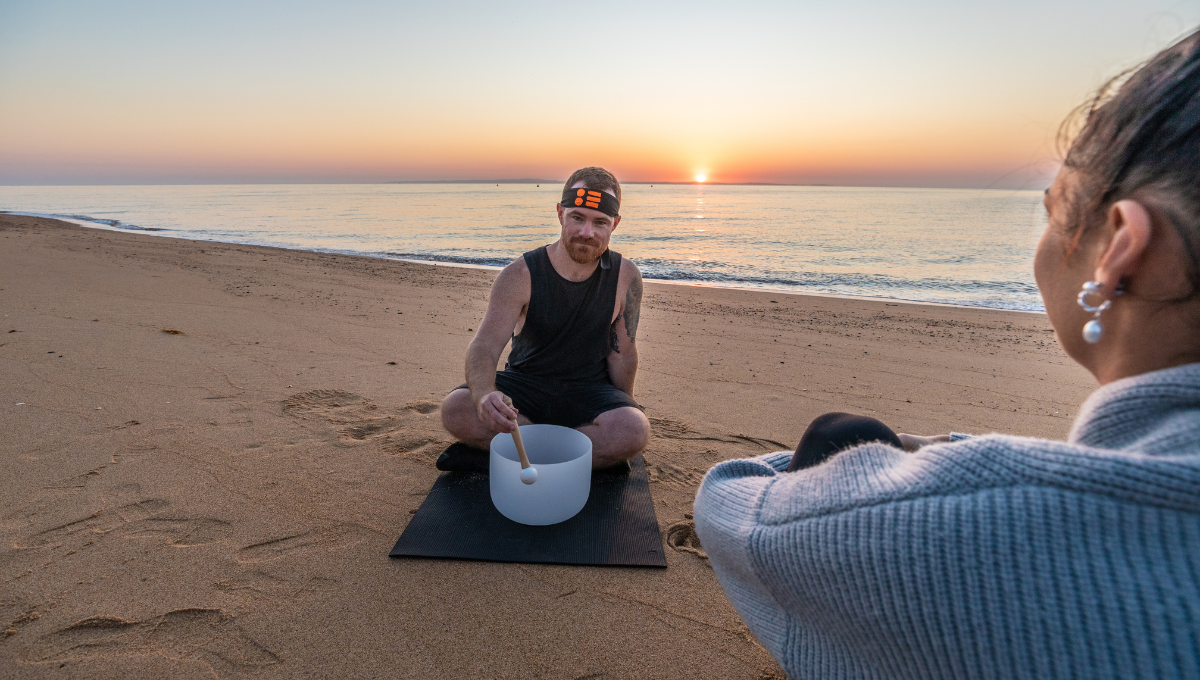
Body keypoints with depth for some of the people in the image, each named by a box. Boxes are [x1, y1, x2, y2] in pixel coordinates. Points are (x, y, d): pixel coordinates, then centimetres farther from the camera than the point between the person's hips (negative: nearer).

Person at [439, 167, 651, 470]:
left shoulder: (625, 276, -9)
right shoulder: (521, 274, -12)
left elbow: (622, 355, 0)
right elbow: (484, 347, -21)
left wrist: (622, 412, 6)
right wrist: (485, 396, -43)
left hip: (589, 389, 1)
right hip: (524, 383, 0)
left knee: (635, 430, -32)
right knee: (455, 410, -27)